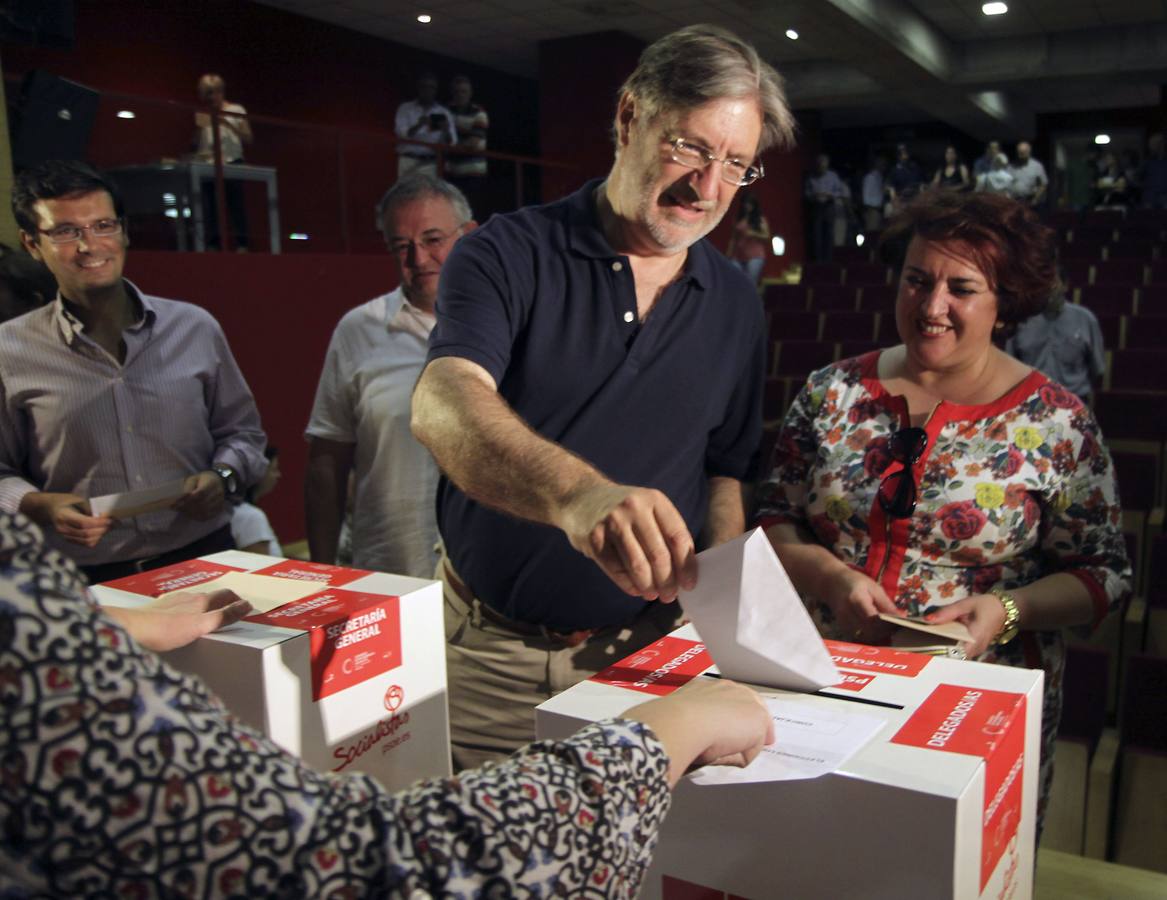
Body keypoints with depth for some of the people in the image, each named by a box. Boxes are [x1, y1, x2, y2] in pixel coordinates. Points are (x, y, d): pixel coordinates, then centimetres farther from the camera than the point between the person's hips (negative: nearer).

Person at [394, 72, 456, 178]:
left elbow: (451, 142, 4)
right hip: (409, 162, -1)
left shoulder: (444, 113, 10)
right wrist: (418, 125, -23)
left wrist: (446, 130, -18)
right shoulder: (405, 108, 8)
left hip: (432, 164, 1)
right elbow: (401, 134, -5)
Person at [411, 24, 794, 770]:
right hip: (487, 654, -2)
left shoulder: (736, 306, 5)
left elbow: (727, 477, 12)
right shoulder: (510, 255, -9)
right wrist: (577, 492, -46)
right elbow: (444, 405, -27)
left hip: (642, 654, 3)